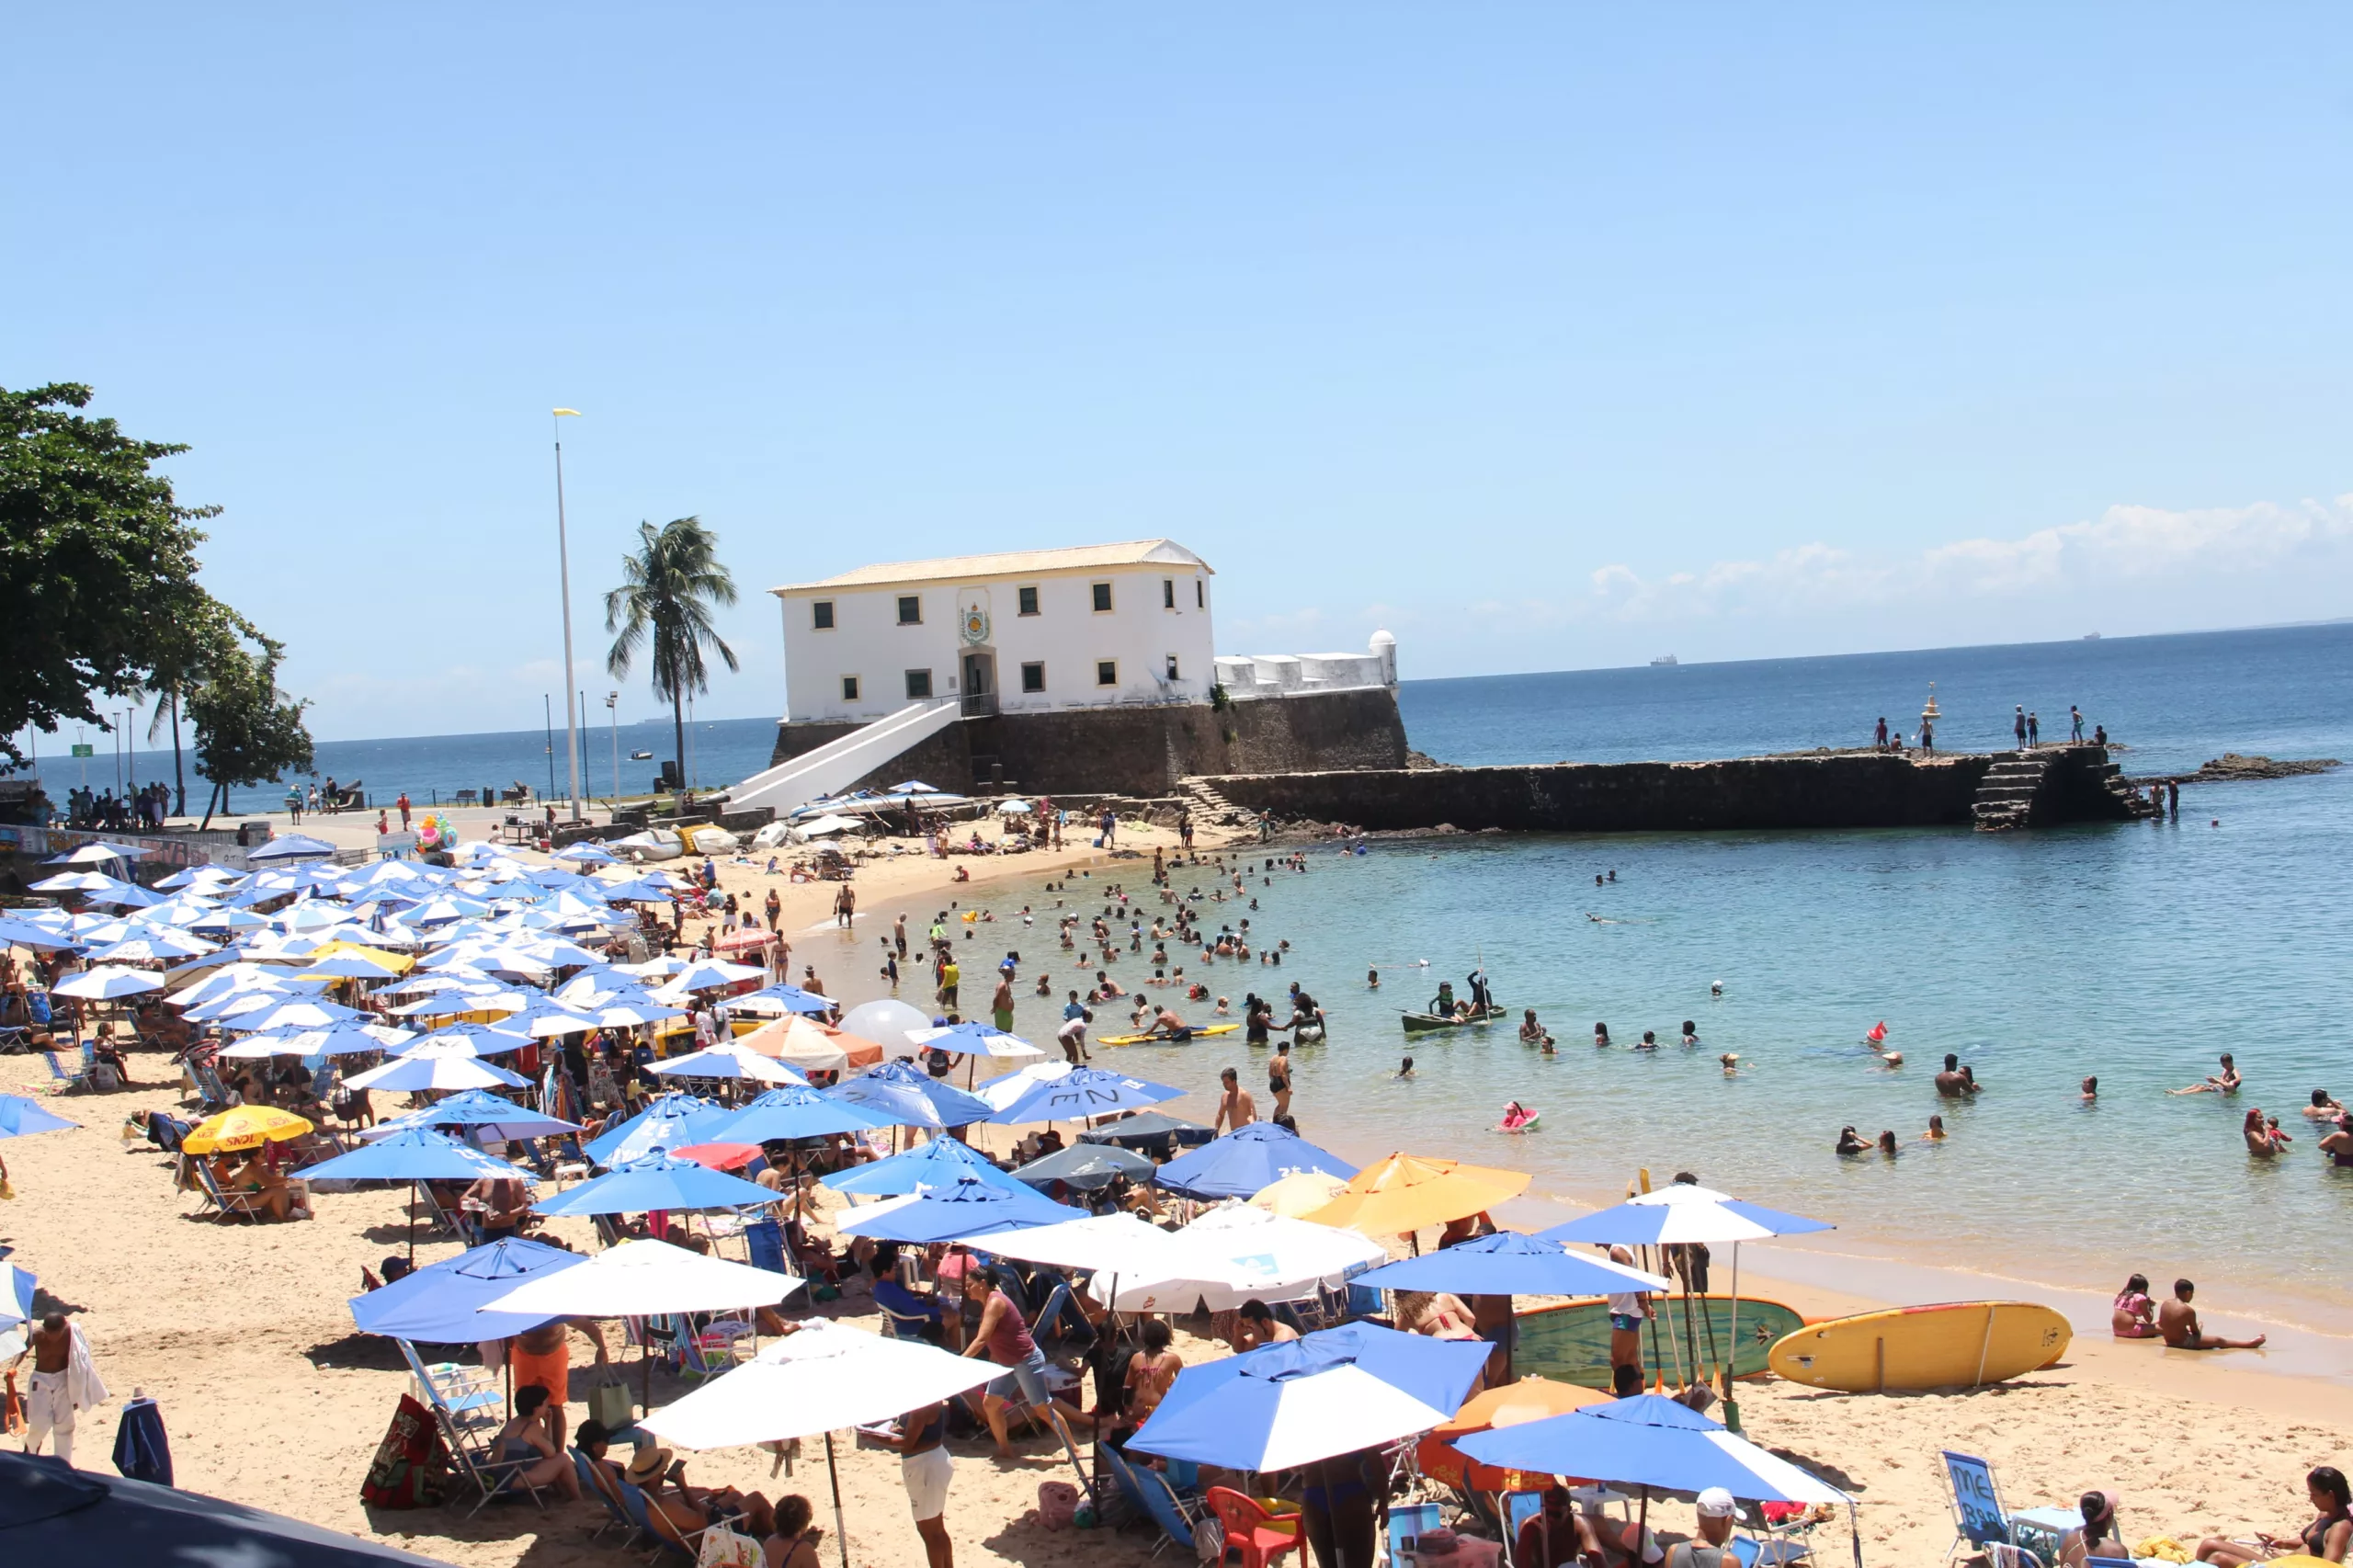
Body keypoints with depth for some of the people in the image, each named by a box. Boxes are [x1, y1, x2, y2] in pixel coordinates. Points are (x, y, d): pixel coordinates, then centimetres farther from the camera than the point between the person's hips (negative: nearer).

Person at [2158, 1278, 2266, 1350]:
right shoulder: (2189, 1310, -18)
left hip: (2169, 1342, 7)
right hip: (2184, 1343, -7)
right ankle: (2249, 1344, 11)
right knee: (2218, 1341, 4)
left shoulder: (2165, 1305, -3)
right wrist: (2199, 1327, 12)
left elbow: (2161, 1324, 9)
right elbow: (2196, 1334, -9)